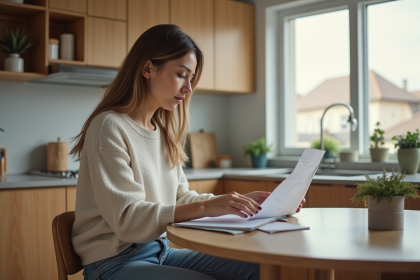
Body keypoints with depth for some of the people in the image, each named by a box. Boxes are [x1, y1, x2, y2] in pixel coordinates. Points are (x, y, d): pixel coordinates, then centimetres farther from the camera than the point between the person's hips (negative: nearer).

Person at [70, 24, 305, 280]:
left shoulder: (164, 133, 10)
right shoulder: (109, 127, -15)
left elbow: (179, 198, 11)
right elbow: (126, 219, -21)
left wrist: (241, 201, -2)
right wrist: (204, 208, -29)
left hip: (160, 250, 8)